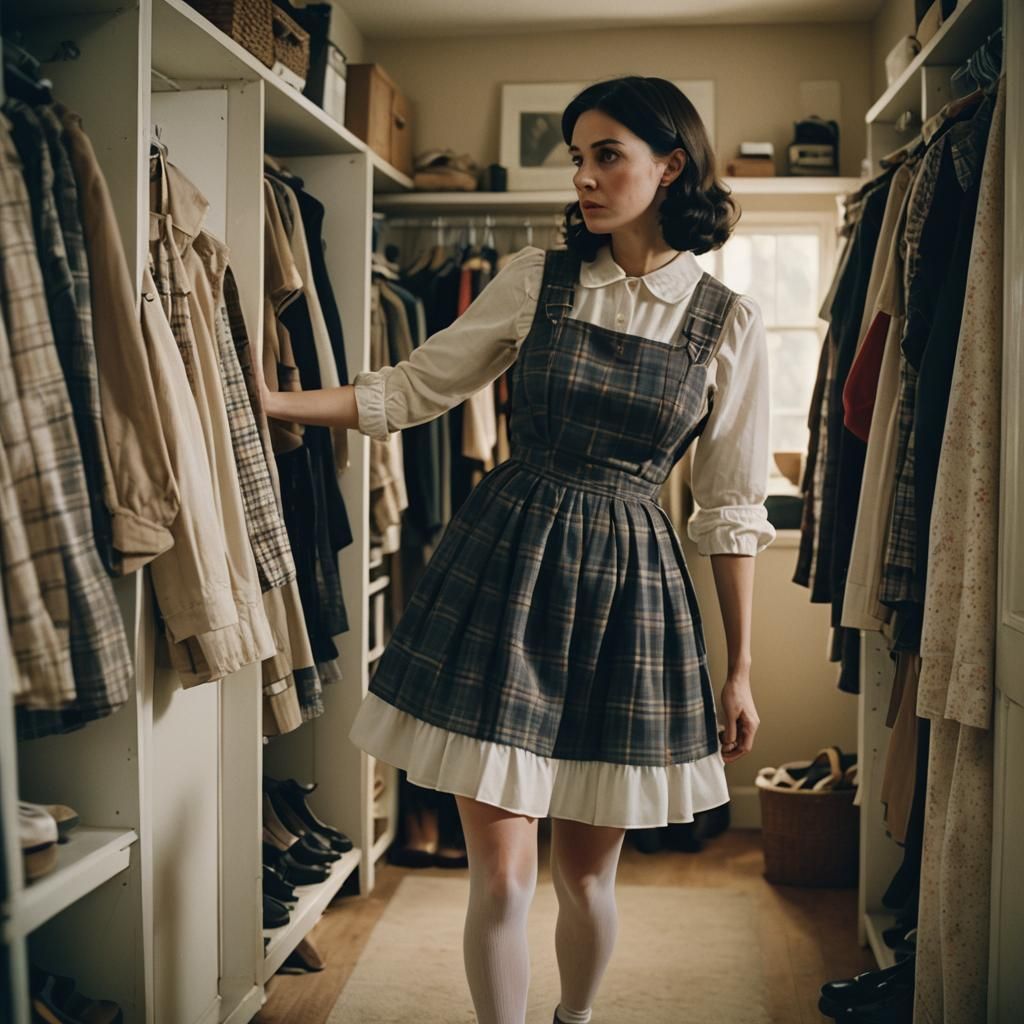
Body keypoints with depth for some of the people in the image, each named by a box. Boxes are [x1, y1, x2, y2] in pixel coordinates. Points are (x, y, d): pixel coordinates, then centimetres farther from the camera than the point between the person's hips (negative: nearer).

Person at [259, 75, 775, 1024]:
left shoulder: (728, 323, 0)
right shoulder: (534, 278, 3)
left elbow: (732, 507, 2)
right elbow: (416, 387, 7)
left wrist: (741, 670, 3)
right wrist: (268, 400, -3)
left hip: (627, 584, 0)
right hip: (502, 562, 0)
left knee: (586, 869, 11)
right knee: (502, 871, 0)